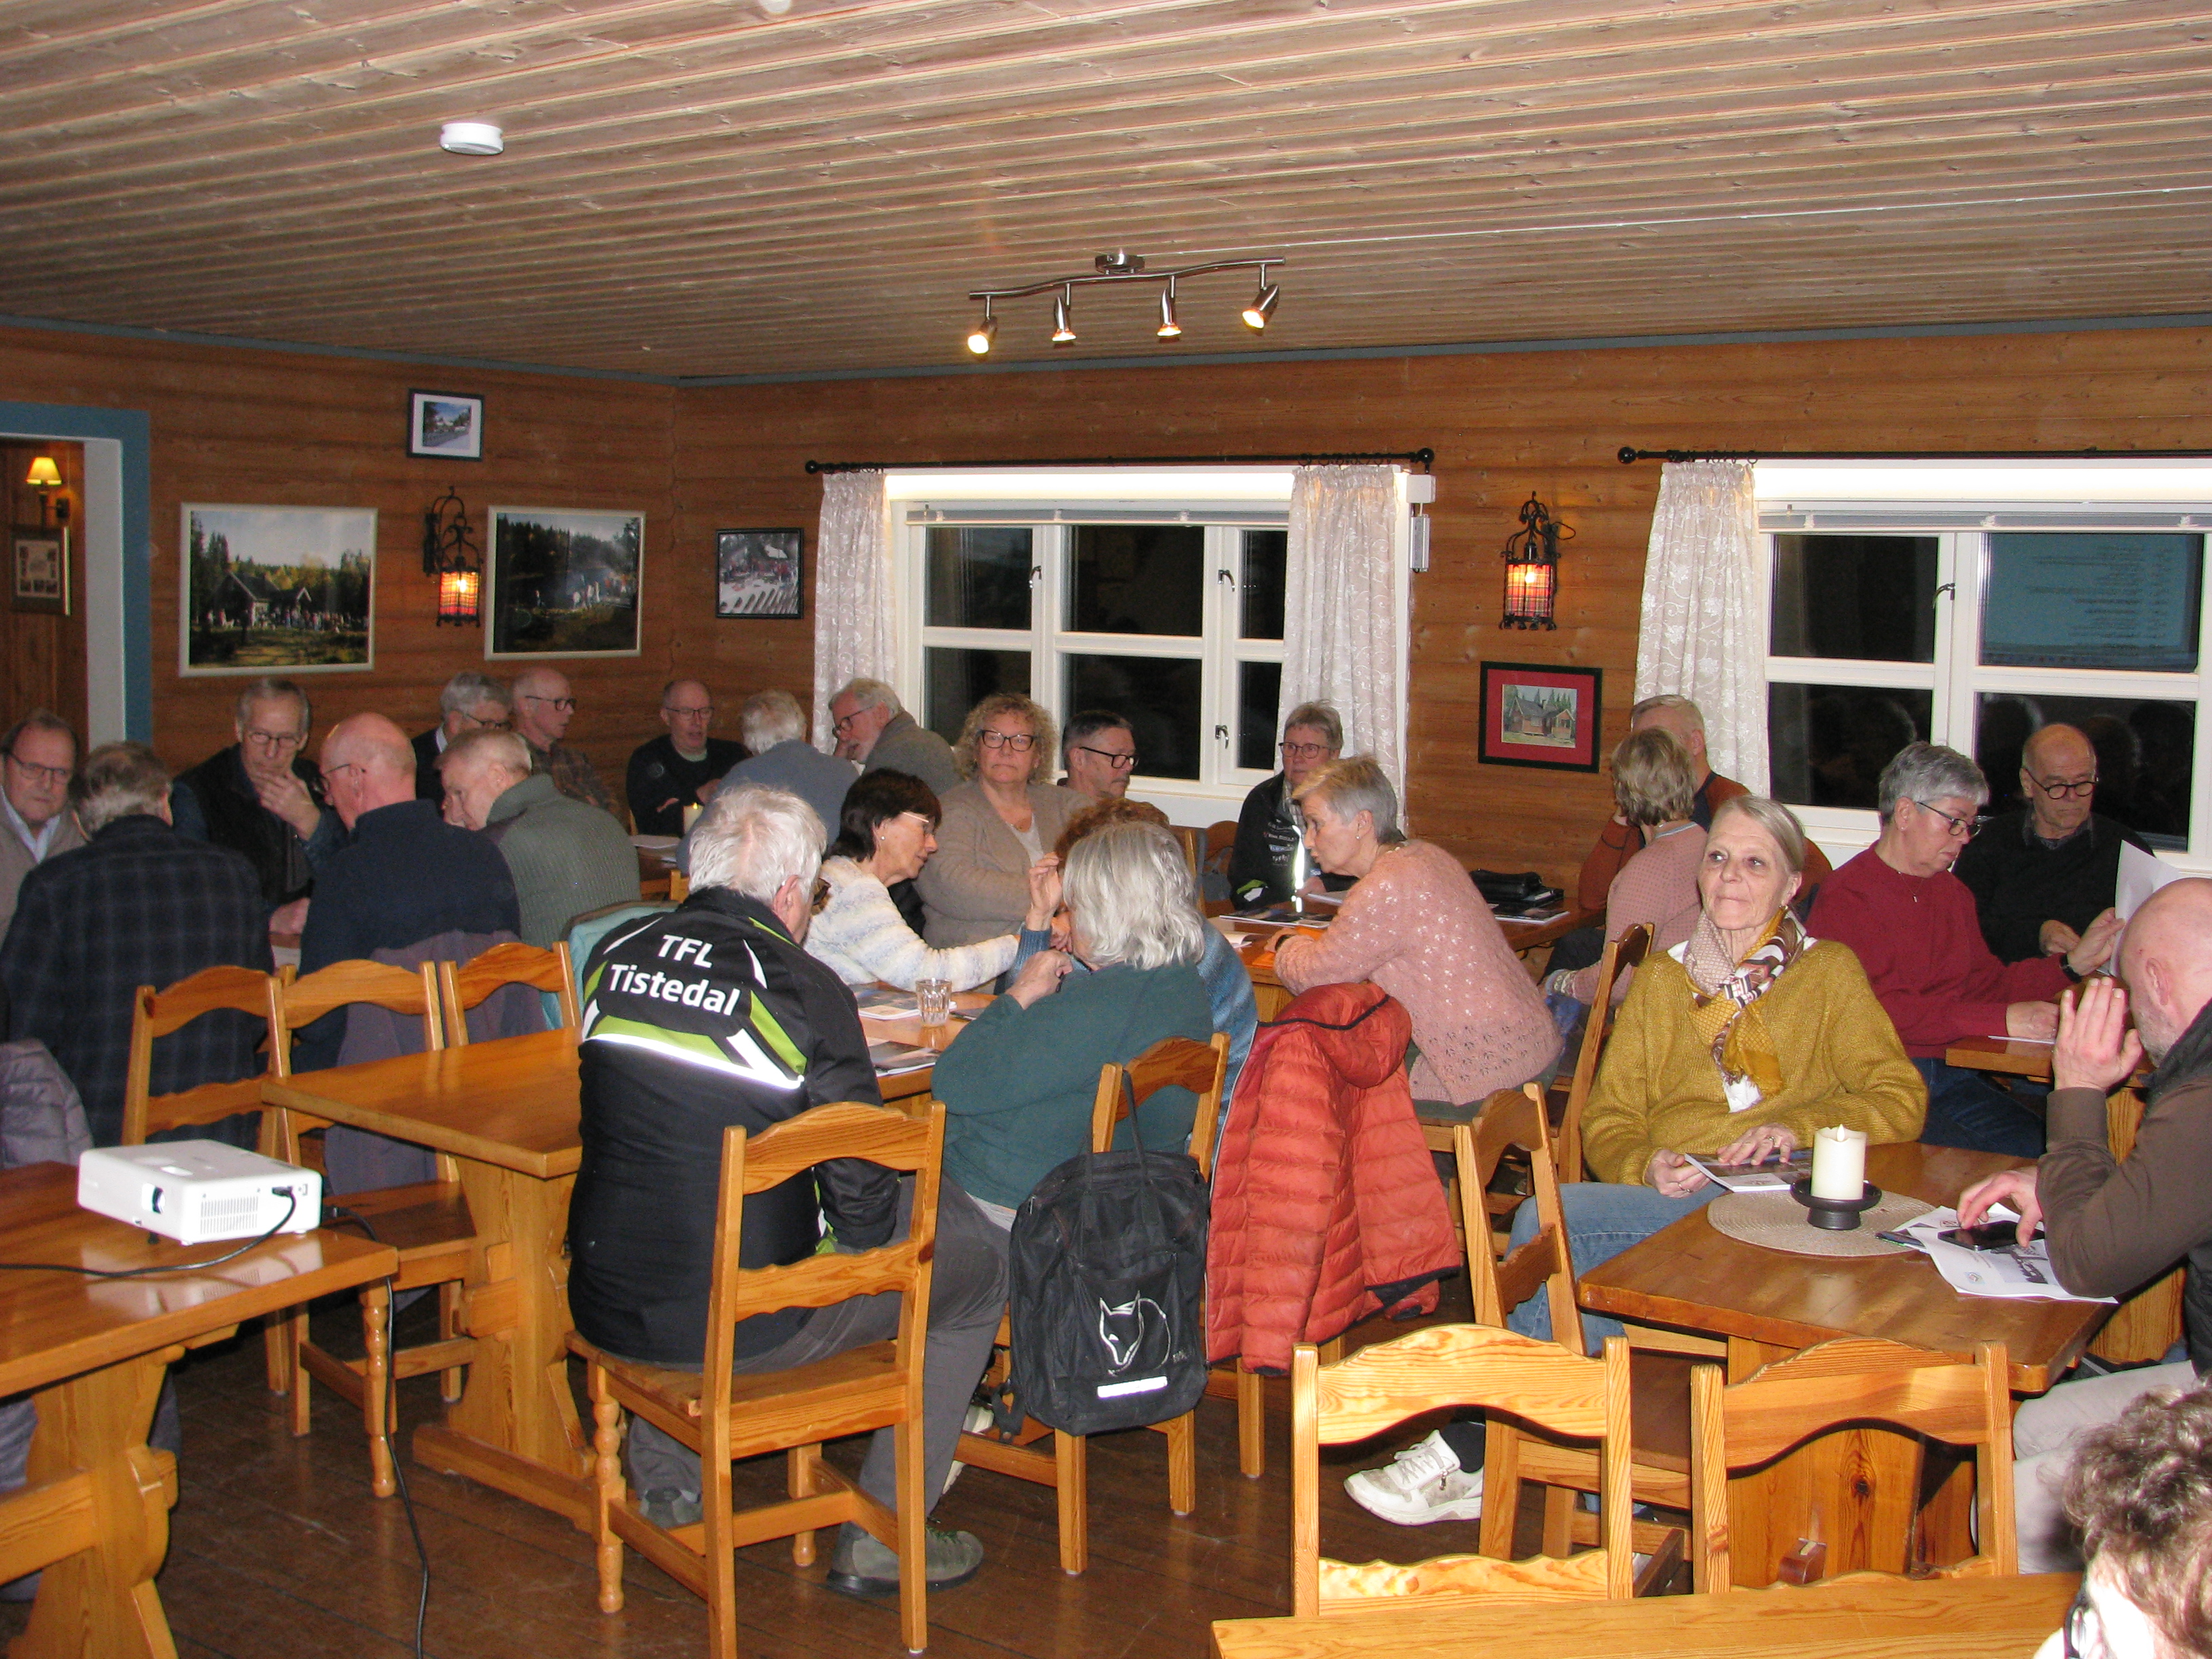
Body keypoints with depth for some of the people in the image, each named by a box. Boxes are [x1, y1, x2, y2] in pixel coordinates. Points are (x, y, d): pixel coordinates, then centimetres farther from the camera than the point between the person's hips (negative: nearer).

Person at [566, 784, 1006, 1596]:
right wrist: (867, 1232, 11)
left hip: (604, 1308, 6)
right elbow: (862, 1191, -11)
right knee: (979, 1267, 10)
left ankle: (666, 1475, 38)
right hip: (745, 1324, -6)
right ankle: (880, 1536, 12)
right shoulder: (802, 986, -16)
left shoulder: (612, 956, 1)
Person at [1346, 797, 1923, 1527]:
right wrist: (1645, 1166, -8)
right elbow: (1606, 1122, 16)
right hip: (1662, 1198, 4)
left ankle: (1475, 1447, -23)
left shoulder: (1830, 972, 16)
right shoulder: (1662, 979, 25)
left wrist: (1796, 1127, -14)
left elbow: (1899, 1098, 5)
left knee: (1546, 1220, -30)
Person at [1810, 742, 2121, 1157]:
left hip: (1950, 1075, 8)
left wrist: (2074, 963, 8)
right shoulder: (1845, 898, -9)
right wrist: (2004, 1020, -20)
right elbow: (1883, 1013, -19)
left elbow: (1986, 983, 20)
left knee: (2042, 1146, -17)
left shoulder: (1952, 890, 20)